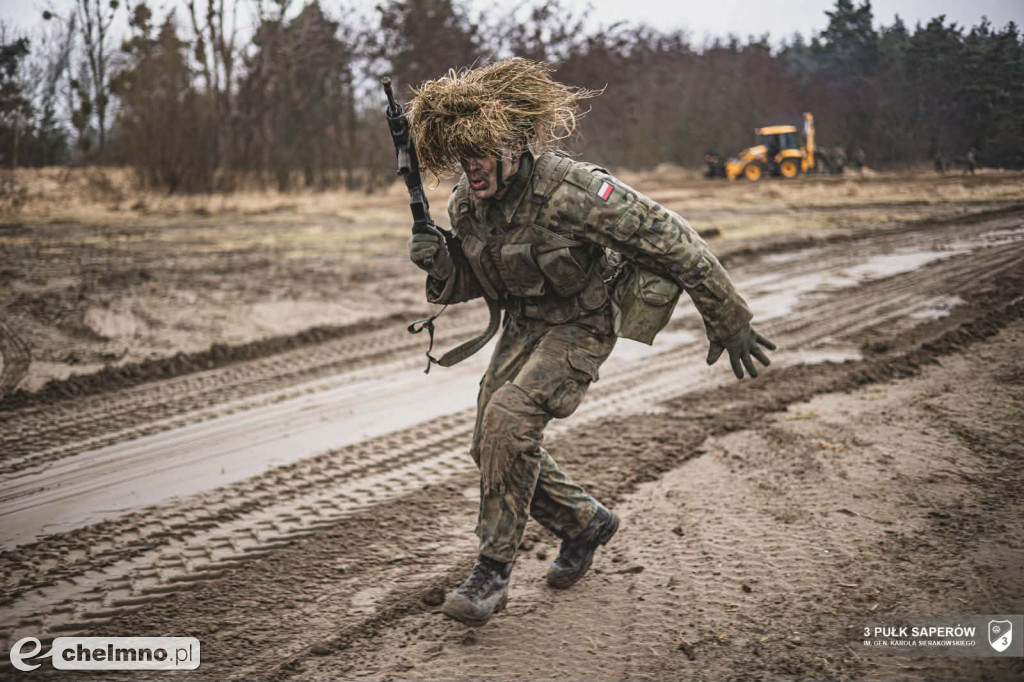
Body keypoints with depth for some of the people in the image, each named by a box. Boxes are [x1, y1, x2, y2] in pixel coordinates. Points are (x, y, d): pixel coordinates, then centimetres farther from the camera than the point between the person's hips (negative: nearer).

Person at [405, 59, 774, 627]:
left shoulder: (572, 191, -30)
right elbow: (469, 282, 7)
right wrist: (439, 265, -19)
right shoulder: (465, 205, -8)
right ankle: (585, 523, 29)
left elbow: (671, 241, -24)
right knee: (491, 445, 4)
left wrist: (727, 320, -18)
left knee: (510, 415, -28)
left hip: (582, 326, -7)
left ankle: (493, 570, -16)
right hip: (522, 325, 7)